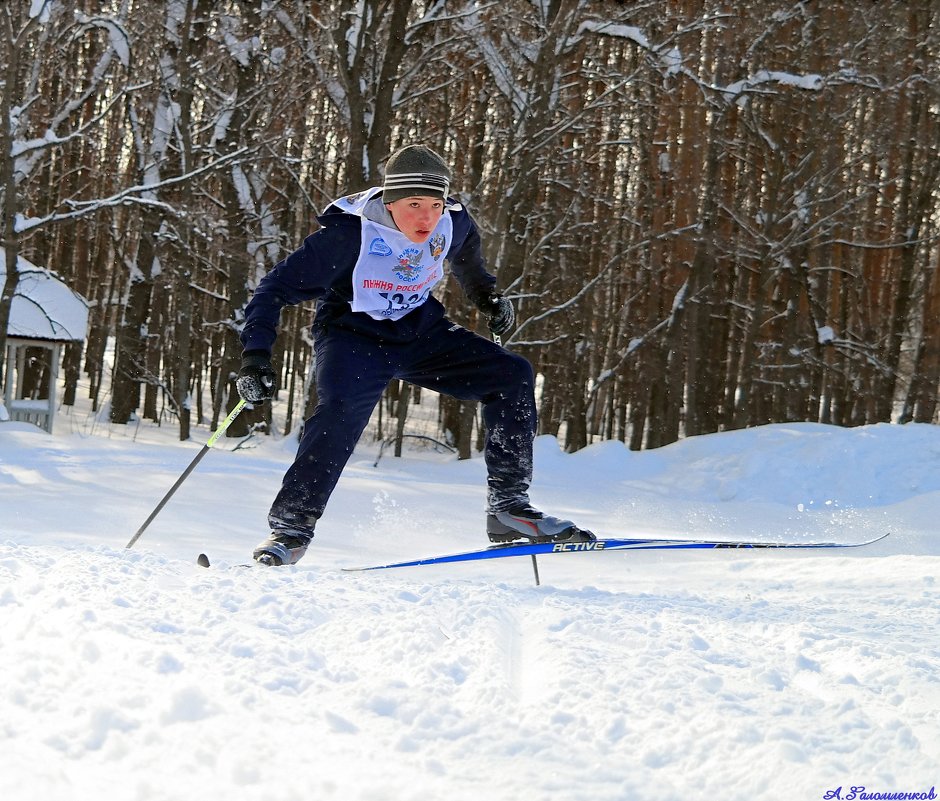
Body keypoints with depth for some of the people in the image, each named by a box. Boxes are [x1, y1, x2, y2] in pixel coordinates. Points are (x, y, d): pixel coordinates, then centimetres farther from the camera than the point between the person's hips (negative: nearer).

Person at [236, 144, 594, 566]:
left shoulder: (452, 224, -12)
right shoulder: (350, 233, -27)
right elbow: (277, 287, -22)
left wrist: (487, 297, 11)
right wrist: (255, 355, -32)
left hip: (421, 332, 5)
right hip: (354, 336, -5)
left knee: (512, 376, -8)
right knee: (343, 409, -34)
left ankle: (508, 507, -1)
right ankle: (290, 529, -22)